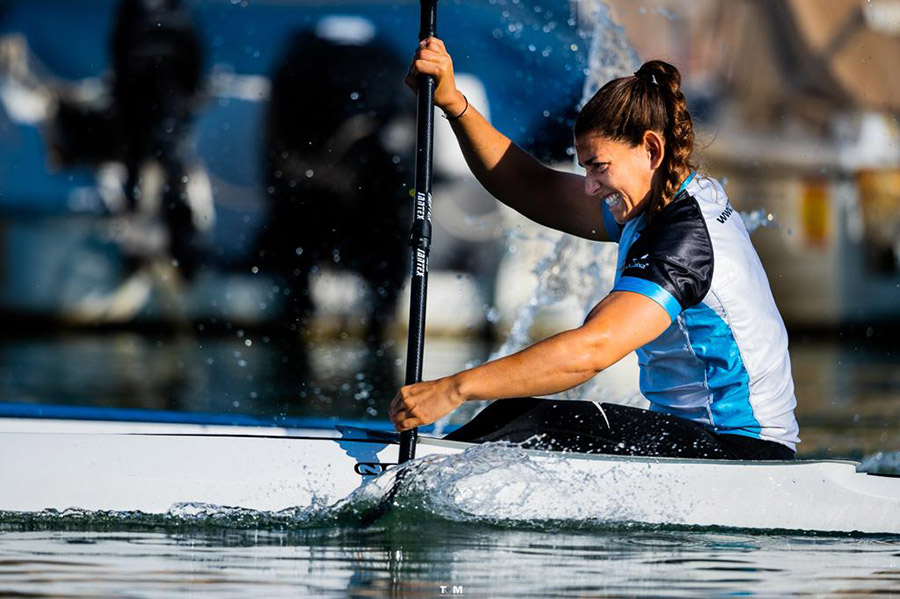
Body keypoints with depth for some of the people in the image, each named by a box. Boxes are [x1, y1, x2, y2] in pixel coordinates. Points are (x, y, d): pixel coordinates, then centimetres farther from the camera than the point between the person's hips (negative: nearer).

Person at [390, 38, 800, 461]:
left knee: (528, 425, -20)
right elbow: (531, 189, 11)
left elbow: (592, 350, -32)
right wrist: (452, 102, -1)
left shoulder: (686, 237, -21)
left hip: (744, 455, -9)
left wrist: (454, 390, -31)